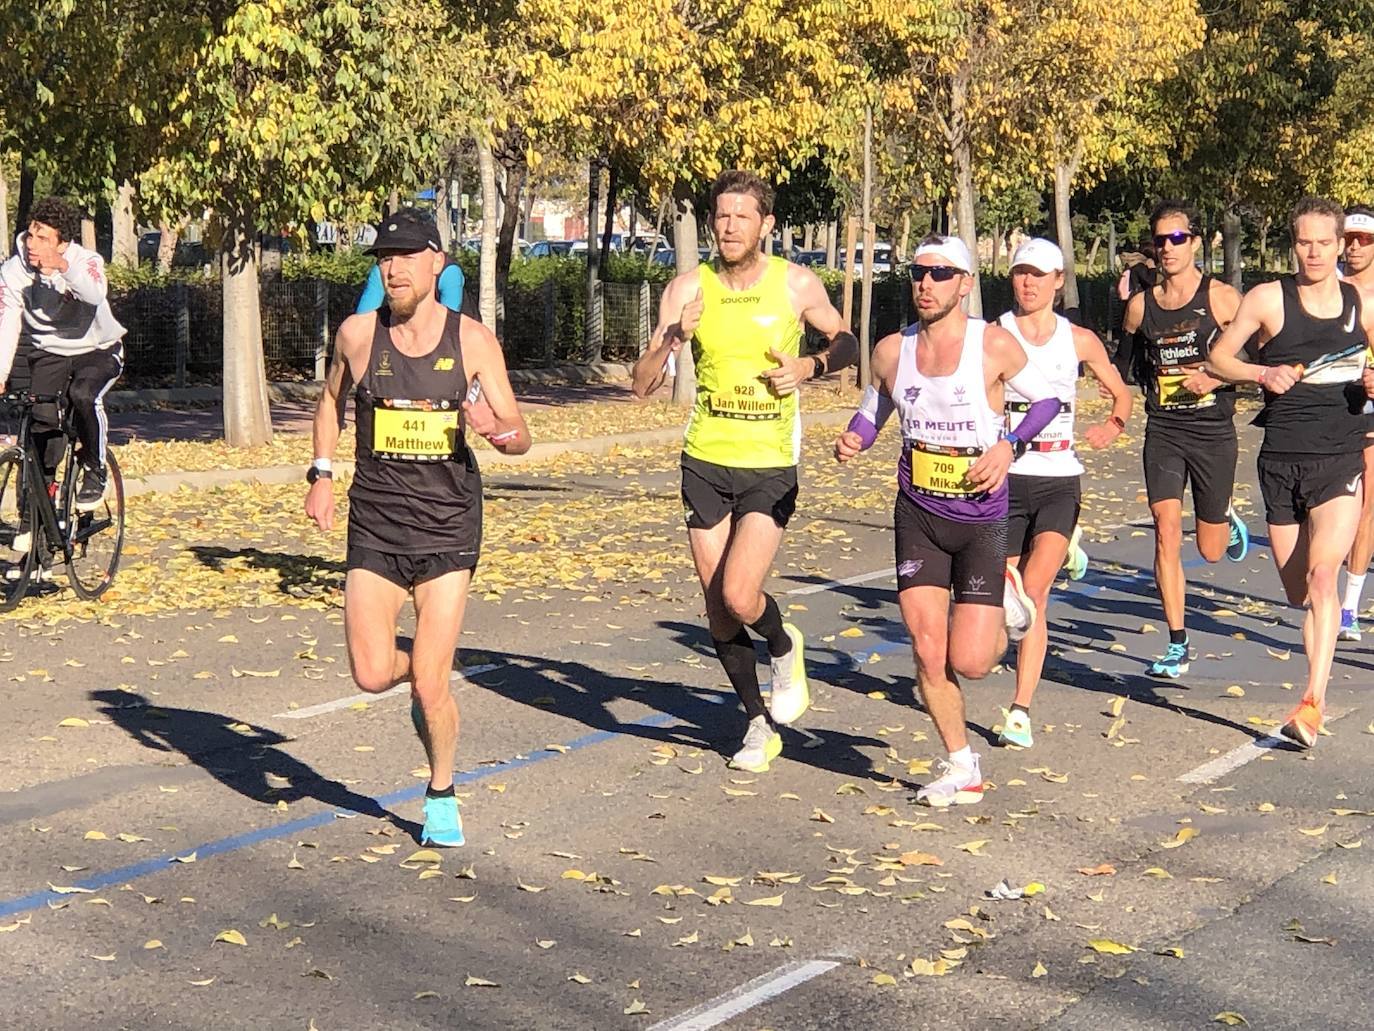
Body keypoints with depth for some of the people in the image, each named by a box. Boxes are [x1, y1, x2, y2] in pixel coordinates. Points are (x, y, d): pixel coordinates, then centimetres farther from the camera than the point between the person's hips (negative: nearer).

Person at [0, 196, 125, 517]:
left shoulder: (87, 261, -22)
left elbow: (95, 294, -44)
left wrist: (63, 267, -63)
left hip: (97, 350, -2)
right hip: (49, 353, 2)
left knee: (82, 394, -32)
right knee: (42, 418, -15)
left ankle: (94, 471, -8)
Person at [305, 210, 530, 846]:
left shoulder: (473, 341, -2)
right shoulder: (357, 334, 1)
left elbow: (521, 438, 1)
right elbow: (331, 400, 21)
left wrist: (497, 431, -22)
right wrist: (321, 474, 9)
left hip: (448, 526, -1)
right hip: (374, 524, 2)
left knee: (430, 685, -5)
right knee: (372, 674, -10)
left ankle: (442, 795, 22)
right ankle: (424, 673, 28)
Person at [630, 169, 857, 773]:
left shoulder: (797, 285, -4)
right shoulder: (688, 290, -2)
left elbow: (846, 343, 13)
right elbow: (642, 384, -4)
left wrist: (810, 366, -7)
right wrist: (673, 338, -22)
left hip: (771, 466, -3)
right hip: (705, 462, 3)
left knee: (739, 597, -17)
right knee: (717, 610, 6)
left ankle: (784, 647, 18)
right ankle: (759, 723, 25)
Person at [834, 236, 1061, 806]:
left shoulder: (994, 345, -11)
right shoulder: (891, 351, 0)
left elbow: (1046, 400, 2)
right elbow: (871, 412, 16)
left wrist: (1009, 446, -14)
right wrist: (853, 438, -6)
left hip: (981, 519, -3)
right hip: (918, 515, 3)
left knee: (969, 663, -8)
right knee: (927, 654, -4)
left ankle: (1005, 599, 26)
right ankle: (961, 769, 16)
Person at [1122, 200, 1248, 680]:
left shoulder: (1221, 298, -6)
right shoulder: (1140, 306, 3)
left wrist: (1218, 378, -17)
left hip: (1213, 432, -2)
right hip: (1163, 431, 2)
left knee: (1211, 550, 7)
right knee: (1166, 531, -13)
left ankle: (1227, 520, 46)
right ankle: (1177, 645, -5)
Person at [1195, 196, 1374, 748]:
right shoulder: (1268, 299, 2)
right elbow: (1218, 358, 7)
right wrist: (1262, 373, -11)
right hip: (1281, 460, 2)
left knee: (1322, 574, -20)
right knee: (1298, 592, 8)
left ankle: (1312, 703, -24)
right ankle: (1317, 690, 27)